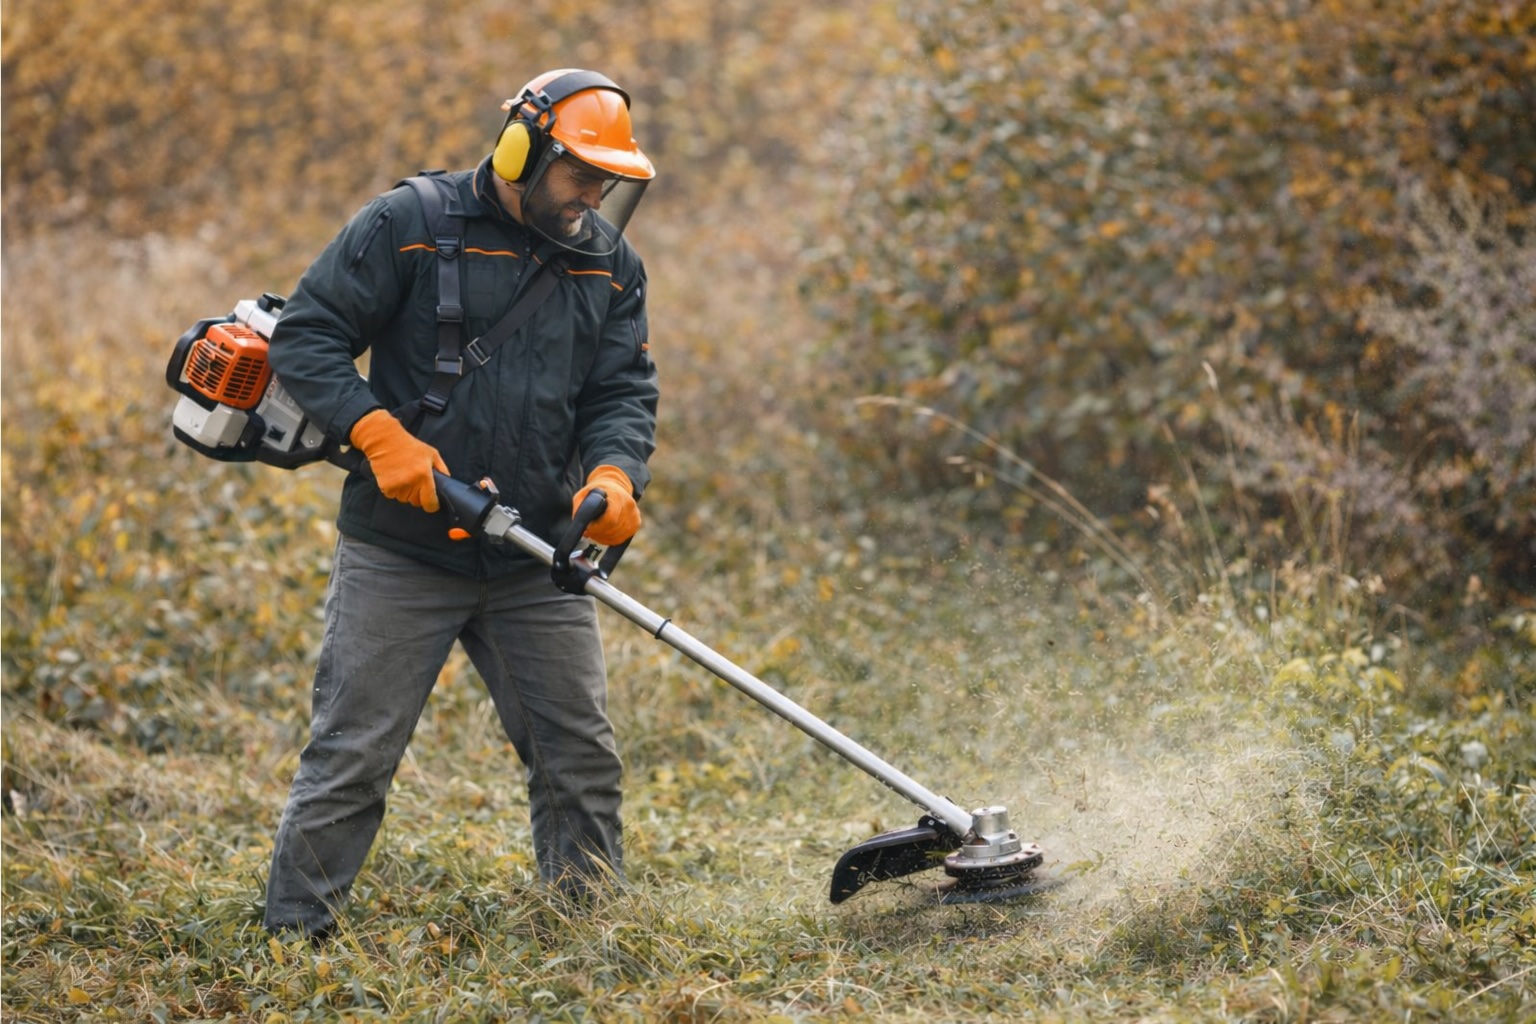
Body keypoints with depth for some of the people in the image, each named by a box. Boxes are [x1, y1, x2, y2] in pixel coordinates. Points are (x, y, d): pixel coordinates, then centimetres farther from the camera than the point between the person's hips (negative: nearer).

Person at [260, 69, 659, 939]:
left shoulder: (611, 264, 8)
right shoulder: (408, 227, -8)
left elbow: (624, 392, 5)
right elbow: (306, 338, -7)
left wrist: (613, 475, -17)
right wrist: (380, 435, -20)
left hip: (536, 558, 5)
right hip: (400, 551, -5)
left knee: (581, 753, 8)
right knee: (353, 753, -2)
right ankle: (292, 935, 8)